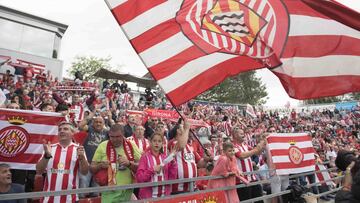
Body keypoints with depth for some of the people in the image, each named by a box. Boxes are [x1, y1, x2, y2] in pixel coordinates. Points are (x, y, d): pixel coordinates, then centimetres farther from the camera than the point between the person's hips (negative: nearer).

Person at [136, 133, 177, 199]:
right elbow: (139, 178, -10)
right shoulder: (145, 157, -6)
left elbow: (172, 178, 3)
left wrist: (173, 163, -9)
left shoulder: (165, 157, 4)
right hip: (148, 195, -3)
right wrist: (152, 170, -20)